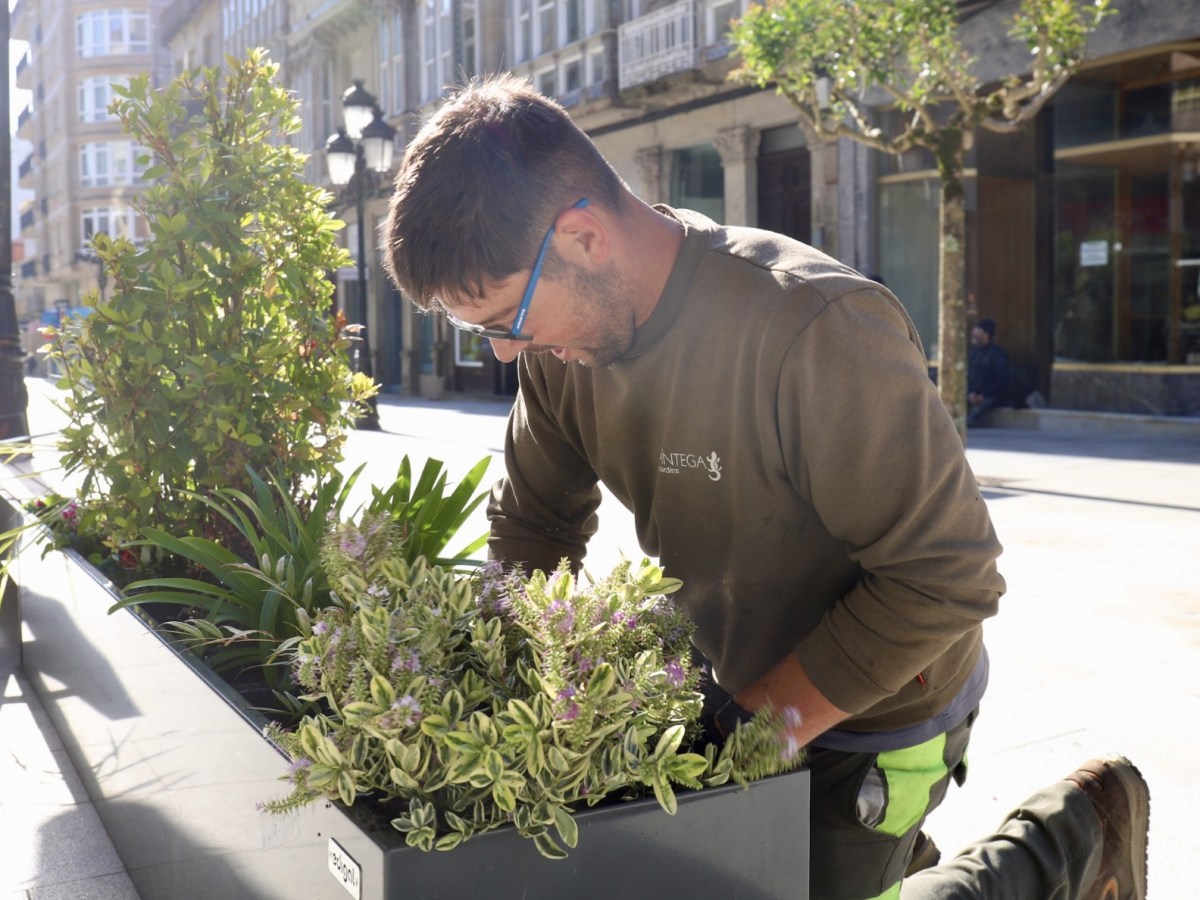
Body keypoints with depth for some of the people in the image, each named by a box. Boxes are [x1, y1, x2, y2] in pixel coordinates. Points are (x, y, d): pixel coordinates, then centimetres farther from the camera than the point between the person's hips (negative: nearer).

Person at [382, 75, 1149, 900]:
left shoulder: (817, 330, -34)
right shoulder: (562, 342, -12)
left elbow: (947, 578, -29)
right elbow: (533, 529, 1)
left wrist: (754, 724, -26)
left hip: (864, 710, -7)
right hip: (740, 687, 7)